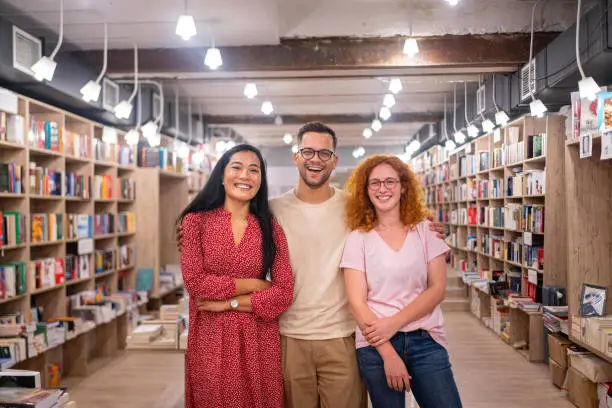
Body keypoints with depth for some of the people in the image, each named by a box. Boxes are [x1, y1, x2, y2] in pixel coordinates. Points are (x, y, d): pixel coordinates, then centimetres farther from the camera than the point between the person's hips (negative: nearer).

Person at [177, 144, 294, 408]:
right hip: (210, 341, -1)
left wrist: (229, 302, -13)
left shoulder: (271, 229, 2)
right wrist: (254, 284, -9)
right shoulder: (196, 221, -2)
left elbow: (284, 294, -6)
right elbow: (195, 283, -12)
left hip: (259, 343, 2)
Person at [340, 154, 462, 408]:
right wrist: (388, 353, -14)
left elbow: (437, 289, -1)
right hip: (375, 345, -1)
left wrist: (394, 323, -13)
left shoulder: (426, 230, 4)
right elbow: (357, 303, -6)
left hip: (426, 340, 1)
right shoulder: (358, 239, 0)